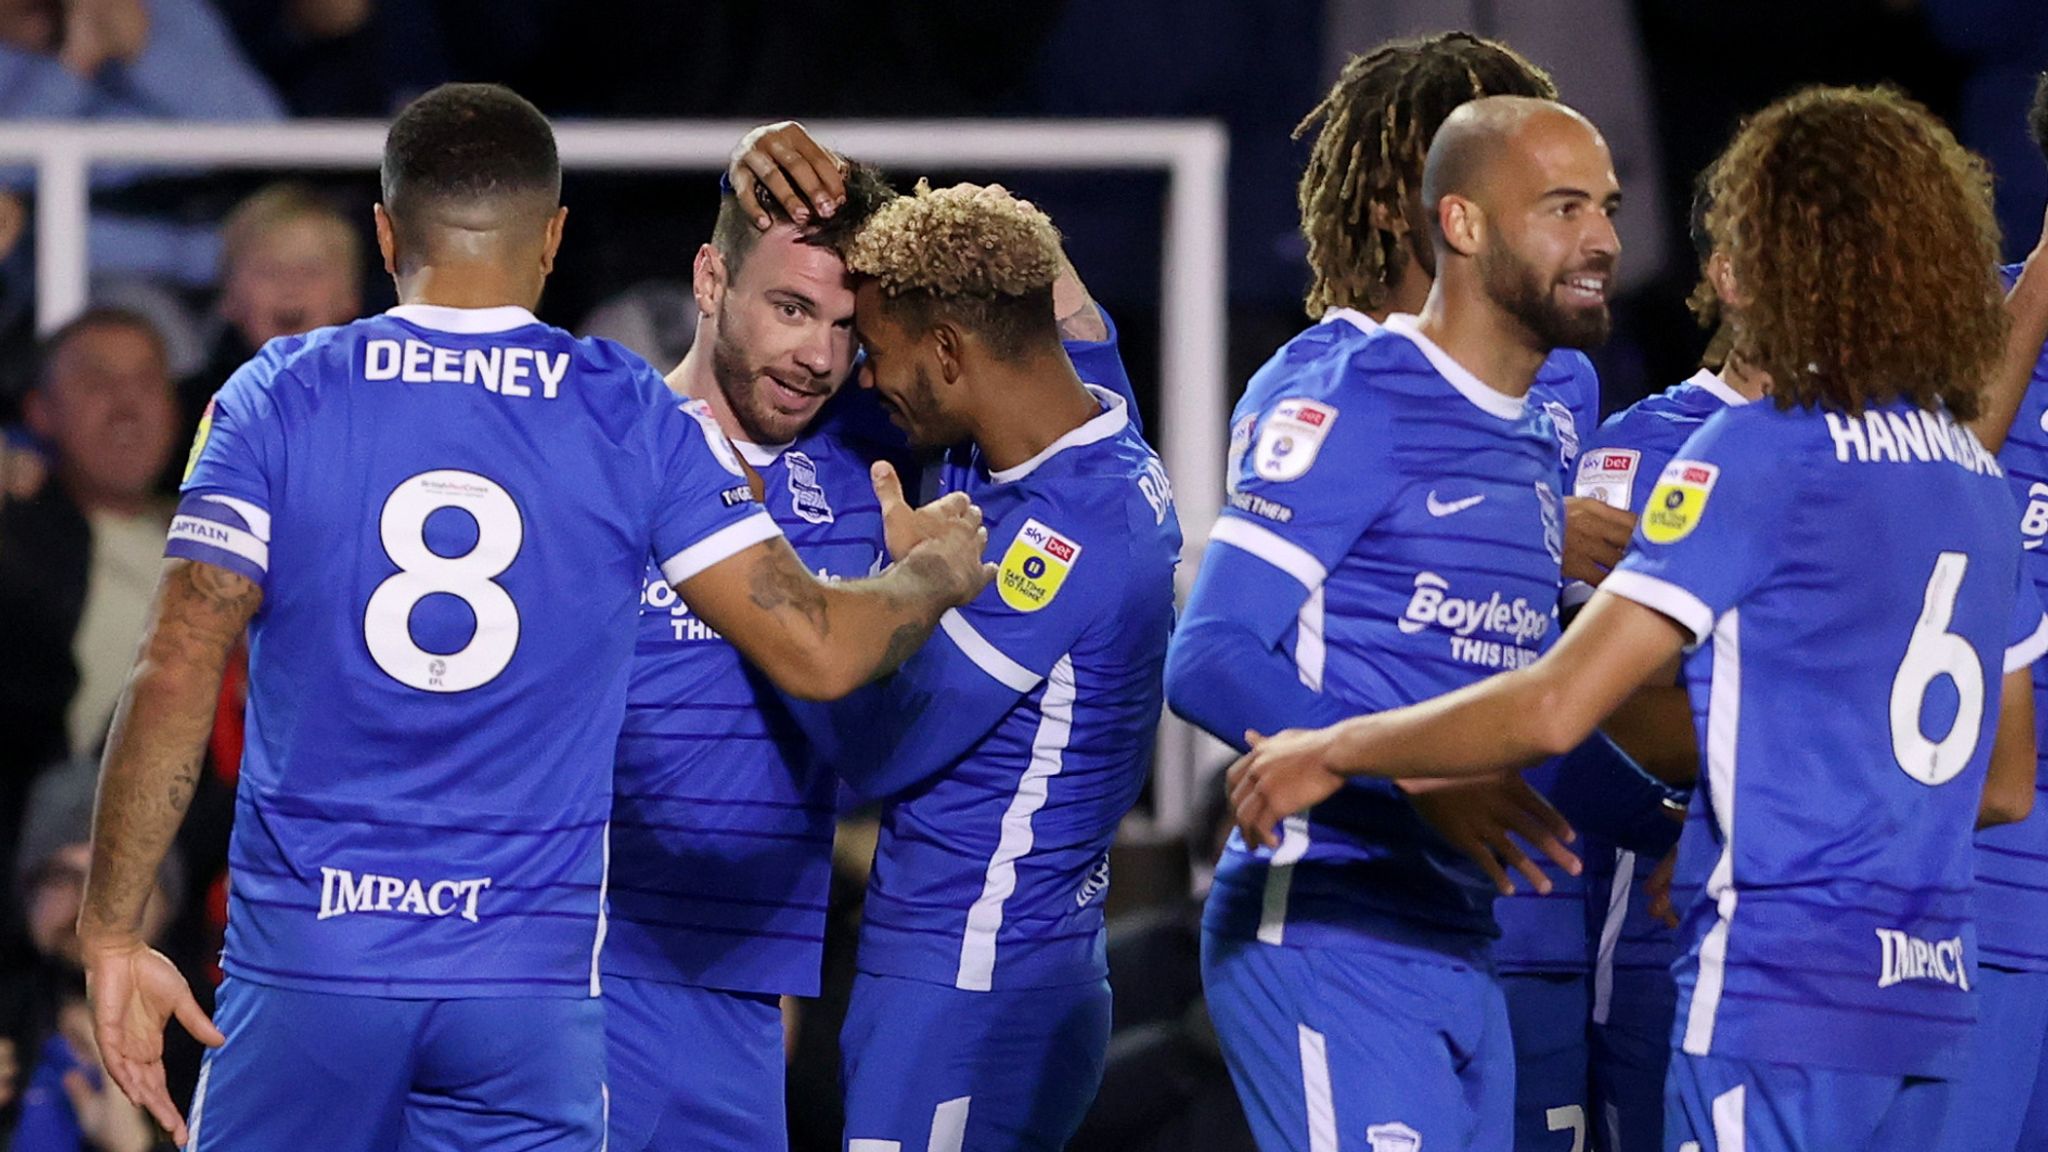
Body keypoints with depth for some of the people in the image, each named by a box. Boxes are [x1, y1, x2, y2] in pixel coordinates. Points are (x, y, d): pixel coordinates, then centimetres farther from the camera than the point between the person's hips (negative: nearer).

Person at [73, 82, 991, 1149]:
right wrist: (932, 574, 22)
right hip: (531, 977, 0)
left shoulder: (280, 399, -1)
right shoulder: (634, 418, 1)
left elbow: (176, 674, -8)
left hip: (306, 956, 0)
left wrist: (111, 936, -3)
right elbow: (816, 650, 0)